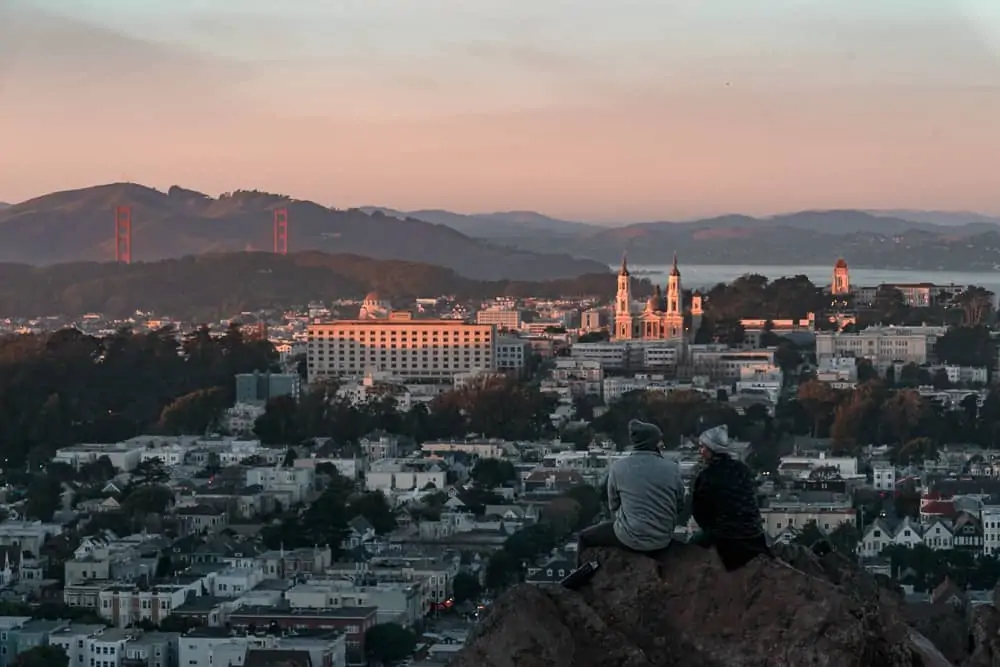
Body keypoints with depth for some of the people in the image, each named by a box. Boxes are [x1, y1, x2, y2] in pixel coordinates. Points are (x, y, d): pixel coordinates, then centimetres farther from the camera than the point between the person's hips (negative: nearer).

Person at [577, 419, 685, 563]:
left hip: (631, 538, -3)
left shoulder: (618, 467, -10)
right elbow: (679, 502, 4)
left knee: (585, 537, 20)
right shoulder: (671, 468, -7)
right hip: (663, 540, 3)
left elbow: (613, 505, 2)